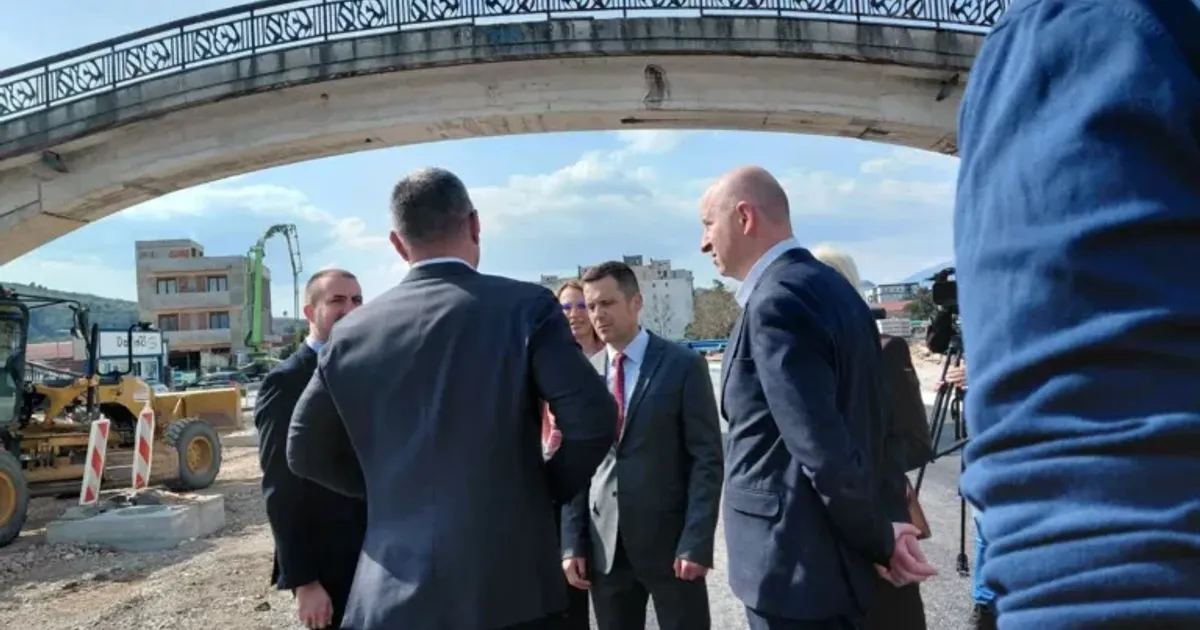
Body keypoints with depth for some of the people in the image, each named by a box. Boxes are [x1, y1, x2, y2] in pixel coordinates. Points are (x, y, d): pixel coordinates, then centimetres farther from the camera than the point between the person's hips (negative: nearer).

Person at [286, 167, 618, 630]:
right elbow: (594, 420, -15)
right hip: (509, 584, -2)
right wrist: (549, 488, 2)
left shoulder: (352, 331, 2)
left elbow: (306, 453, 10)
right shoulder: (525, 307, -9)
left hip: (394, 591, 3)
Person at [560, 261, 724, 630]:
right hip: (604, 544, 3)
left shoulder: (684, 365, -4)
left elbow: (707, 458, -6)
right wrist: (572, 543, 2)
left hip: (670, 538, -3)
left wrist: (696, 542, -13)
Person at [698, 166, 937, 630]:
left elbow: (823, 448, -24)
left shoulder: (775, 300, -21)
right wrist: (875, 540, 8)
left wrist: (878, 539, -9)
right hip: (830, 556, 9)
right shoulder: (830, 286, 10)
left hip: (796, 562, -9)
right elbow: (864, 423, 10)